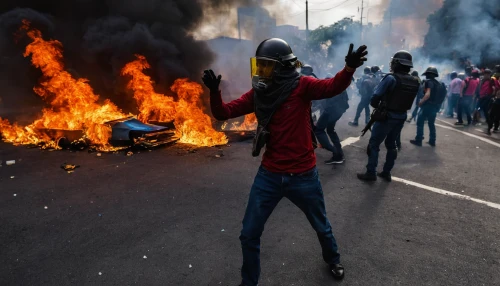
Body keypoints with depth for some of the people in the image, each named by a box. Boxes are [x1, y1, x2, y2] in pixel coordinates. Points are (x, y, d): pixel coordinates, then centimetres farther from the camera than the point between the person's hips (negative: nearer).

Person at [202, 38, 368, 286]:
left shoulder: (302, 86, -13)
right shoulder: (258, 93, -2)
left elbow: (333, 86, -30)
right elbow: (223, 113, -5)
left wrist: (349, 68, -49)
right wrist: (214, 91, -23)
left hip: (303, 175, -2)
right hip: (269, 175, 3)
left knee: (321, 227, 23)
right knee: (249, 235, 9)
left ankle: (332, 260, 56)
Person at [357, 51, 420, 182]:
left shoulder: (391, 78, -18)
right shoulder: (415, 82, 3)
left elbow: (375, 97, -15)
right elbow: (407, 100, 8)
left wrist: (377, 106, 4)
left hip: (386, 116, -7)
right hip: (401, 117, 7)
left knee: (374, 144, 3)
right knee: (391, 144, 18)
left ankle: (371, 173, 4)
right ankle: (387, 172, 23)